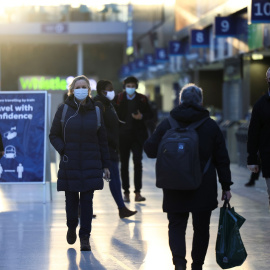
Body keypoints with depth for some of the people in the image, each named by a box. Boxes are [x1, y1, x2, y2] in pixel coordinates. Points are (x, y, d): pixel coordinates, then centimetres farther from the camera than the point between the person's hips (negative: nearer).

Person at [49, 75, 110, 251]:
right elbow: (54, 135, 6)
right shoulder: (64, 110, 2)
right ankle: (72, 227, 33)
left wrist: (106, 165, 7)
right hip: (69, 164, 0)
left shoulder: (95, 111, 6)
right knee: (71, 199, 7)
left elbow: (102, 140, 9)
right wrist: (63, 150, -12)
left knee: (87, 200, -3)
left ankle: (85, 237, 4)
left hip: (90, 164, 0)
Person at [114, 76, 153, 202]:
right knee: (124, 164, 5)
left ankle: (138, 192, -7)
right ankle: (126, 192, 12)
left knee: (138, 162, -9)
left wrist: (141, 117, -11)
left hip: (138, 135, -1)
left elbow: (149, 114, 8)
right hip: (122, 135, 1)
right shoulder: (118, 98, 4)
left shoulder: (142, 99, 4)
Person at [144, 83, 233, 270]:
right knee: (201, 227, 11)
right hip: (204, 190, 0)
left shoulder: (167, 124, 0)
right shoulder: (211, 125, 0)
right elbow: (222, 159, 2)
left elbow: (150, 150, 4)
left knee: (176, 226, 7)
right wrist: (226, 186, 8)